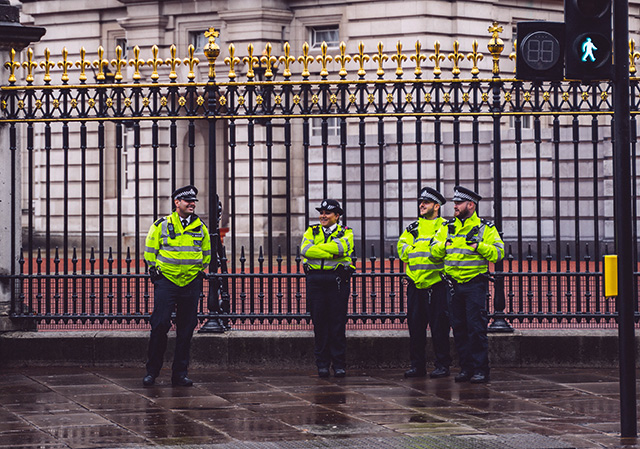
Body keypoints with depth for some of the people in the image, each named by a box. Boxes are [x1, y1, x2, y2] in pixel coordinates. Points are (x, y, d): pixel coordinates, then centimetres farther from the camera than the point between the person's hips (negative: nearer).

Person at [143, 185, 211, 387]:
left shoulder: (200, 227, 9)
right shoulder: (161, 225, 0)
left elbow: (206, 253, 22)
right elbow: (150, 251, 9)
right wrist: (154, 270, 4)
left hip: (191, 283, 3)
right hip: (166, 281, -3)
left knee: (186, 330, 3)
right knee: (160, 325, -8)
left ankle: (180, 374, 9)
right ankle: (151, 371, 2)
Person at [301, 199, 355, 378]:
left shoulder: (346, 233, 9)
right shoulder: (311, 232, 15)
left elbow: (341, 247, -14)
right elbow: (306, 250, -6)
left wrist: (319, 248, -8)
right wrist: (331, 254, -12)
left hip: (337, 281, -2)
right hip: (316, 281, 2)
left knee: (338, 322, -2)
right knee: (319, 323, 1)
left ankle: (339, 365, 3)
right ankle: (322, 364, 6)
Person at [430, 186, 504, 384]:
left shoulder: (486, 228, 1)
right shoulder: (447, 228, 12)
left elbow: (497, 253, -5)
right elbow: (435, 252, 12)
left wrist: (478, 245, -17)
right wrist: (444, 245, -8)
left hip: (475, 284, -5)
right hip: (454, 284, 5)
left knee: (476, 327, -8)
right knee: (459, 327, 6)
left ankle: (481, 369, -4)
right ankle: (466, 367, 14)